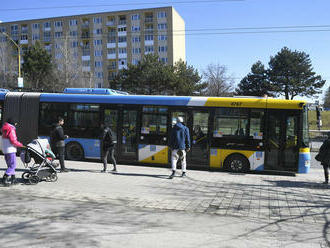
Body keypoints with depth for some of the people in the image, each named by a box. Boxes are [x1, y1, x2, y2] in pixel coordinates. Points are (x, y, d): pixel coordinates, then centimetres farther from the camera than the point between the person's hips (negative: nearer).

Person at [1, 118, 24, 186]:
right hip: (10, 150, -10)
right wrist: (21, 145, -8)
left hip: (5, 150, 10)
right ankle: (4, 178, -16)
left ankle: (13, 179, 21)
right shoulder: (11, 130, -13)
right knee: (13, 165, -8)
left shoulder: (5, 130, 13)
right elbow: (13, 141, -18)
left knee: (10, 165, 15)